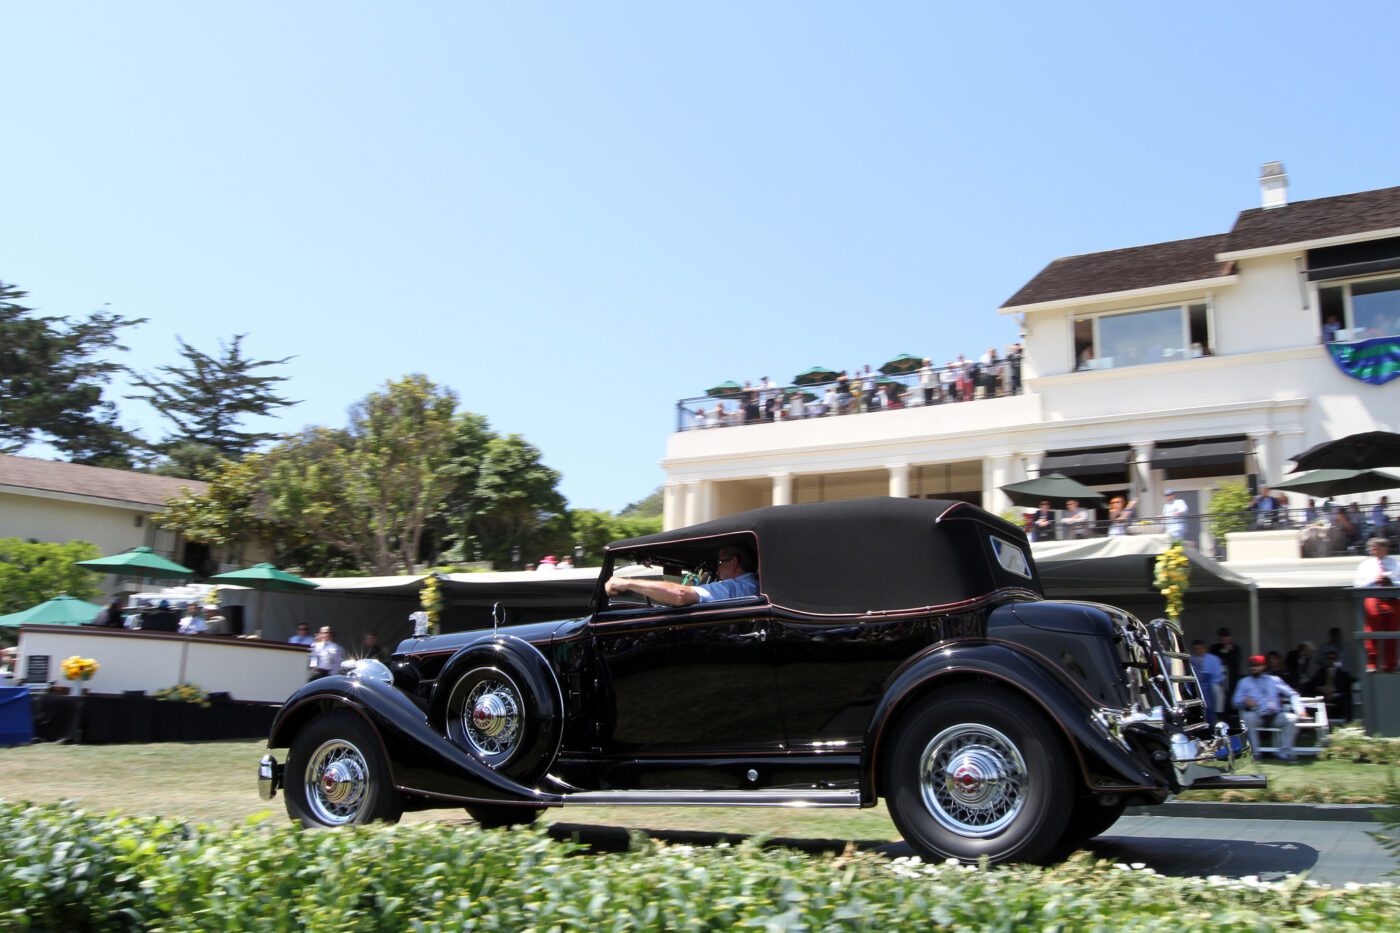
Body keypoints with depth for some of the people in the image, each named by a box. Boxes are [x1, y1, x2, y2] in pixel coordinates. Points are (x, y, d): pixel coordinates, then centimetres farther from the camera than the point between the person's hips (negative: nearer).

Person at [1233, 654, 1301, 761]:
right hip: (1257, 716, -1)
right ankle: (1254, 752, -27)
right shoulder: (1244, 682, 17)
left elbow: (1292, 694, 14)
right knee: (1248, 717, -34)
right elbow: (1235, 701, 8)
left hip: (1275, 716, 1)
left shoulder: (1274, 680, 19)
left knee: (1291, 718, -27)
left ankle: (1283, 752, -21)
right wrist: (1245, 701, -15)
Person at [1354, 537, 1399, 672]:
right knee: (1373, 633, -4)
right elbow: (1357, 583, 4)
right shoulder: (1366, 563, 9)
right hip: (1373, 599, -1)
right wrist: (1373, 581, -8)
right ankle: (1372, 664, 1)